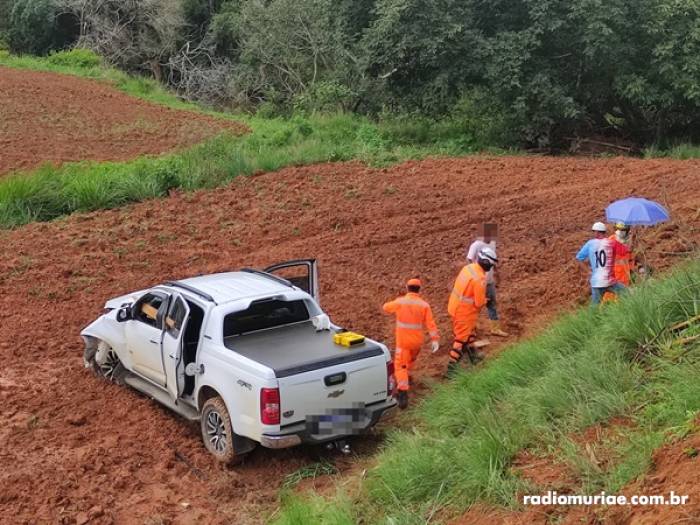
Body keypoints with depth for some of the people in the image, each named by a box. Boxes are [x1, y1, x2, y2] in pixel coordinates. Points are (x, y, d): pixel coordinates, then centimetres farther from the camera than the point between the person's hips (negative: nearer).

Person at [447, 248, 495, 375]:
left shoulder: (468, 267, -1)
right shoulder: (480, 279, -27)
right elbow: (479, 302, -23)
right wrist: (485, 300, 0)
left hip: (455, 306, 9)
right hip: (465, 313, -9)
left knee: (469, 333, 27)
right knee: (461, 339, 4)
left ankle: (473, 356, 46)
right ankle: (452, 367, 11)